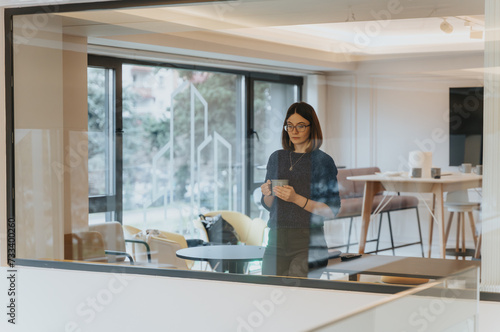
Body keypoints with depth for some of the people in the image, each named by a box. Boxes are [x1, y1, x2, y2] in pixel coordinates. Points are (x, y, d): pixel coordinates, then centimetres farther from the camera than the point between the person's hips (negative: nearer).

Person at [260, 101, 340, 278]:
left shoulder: (323, 161, -2)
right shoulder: (276, 158, 13)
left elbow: (331, 211, -8)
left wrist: (297, 199, -17)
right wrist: (268, 194, -2)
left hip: (308, 243, -4)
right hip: (277, 239, 4)